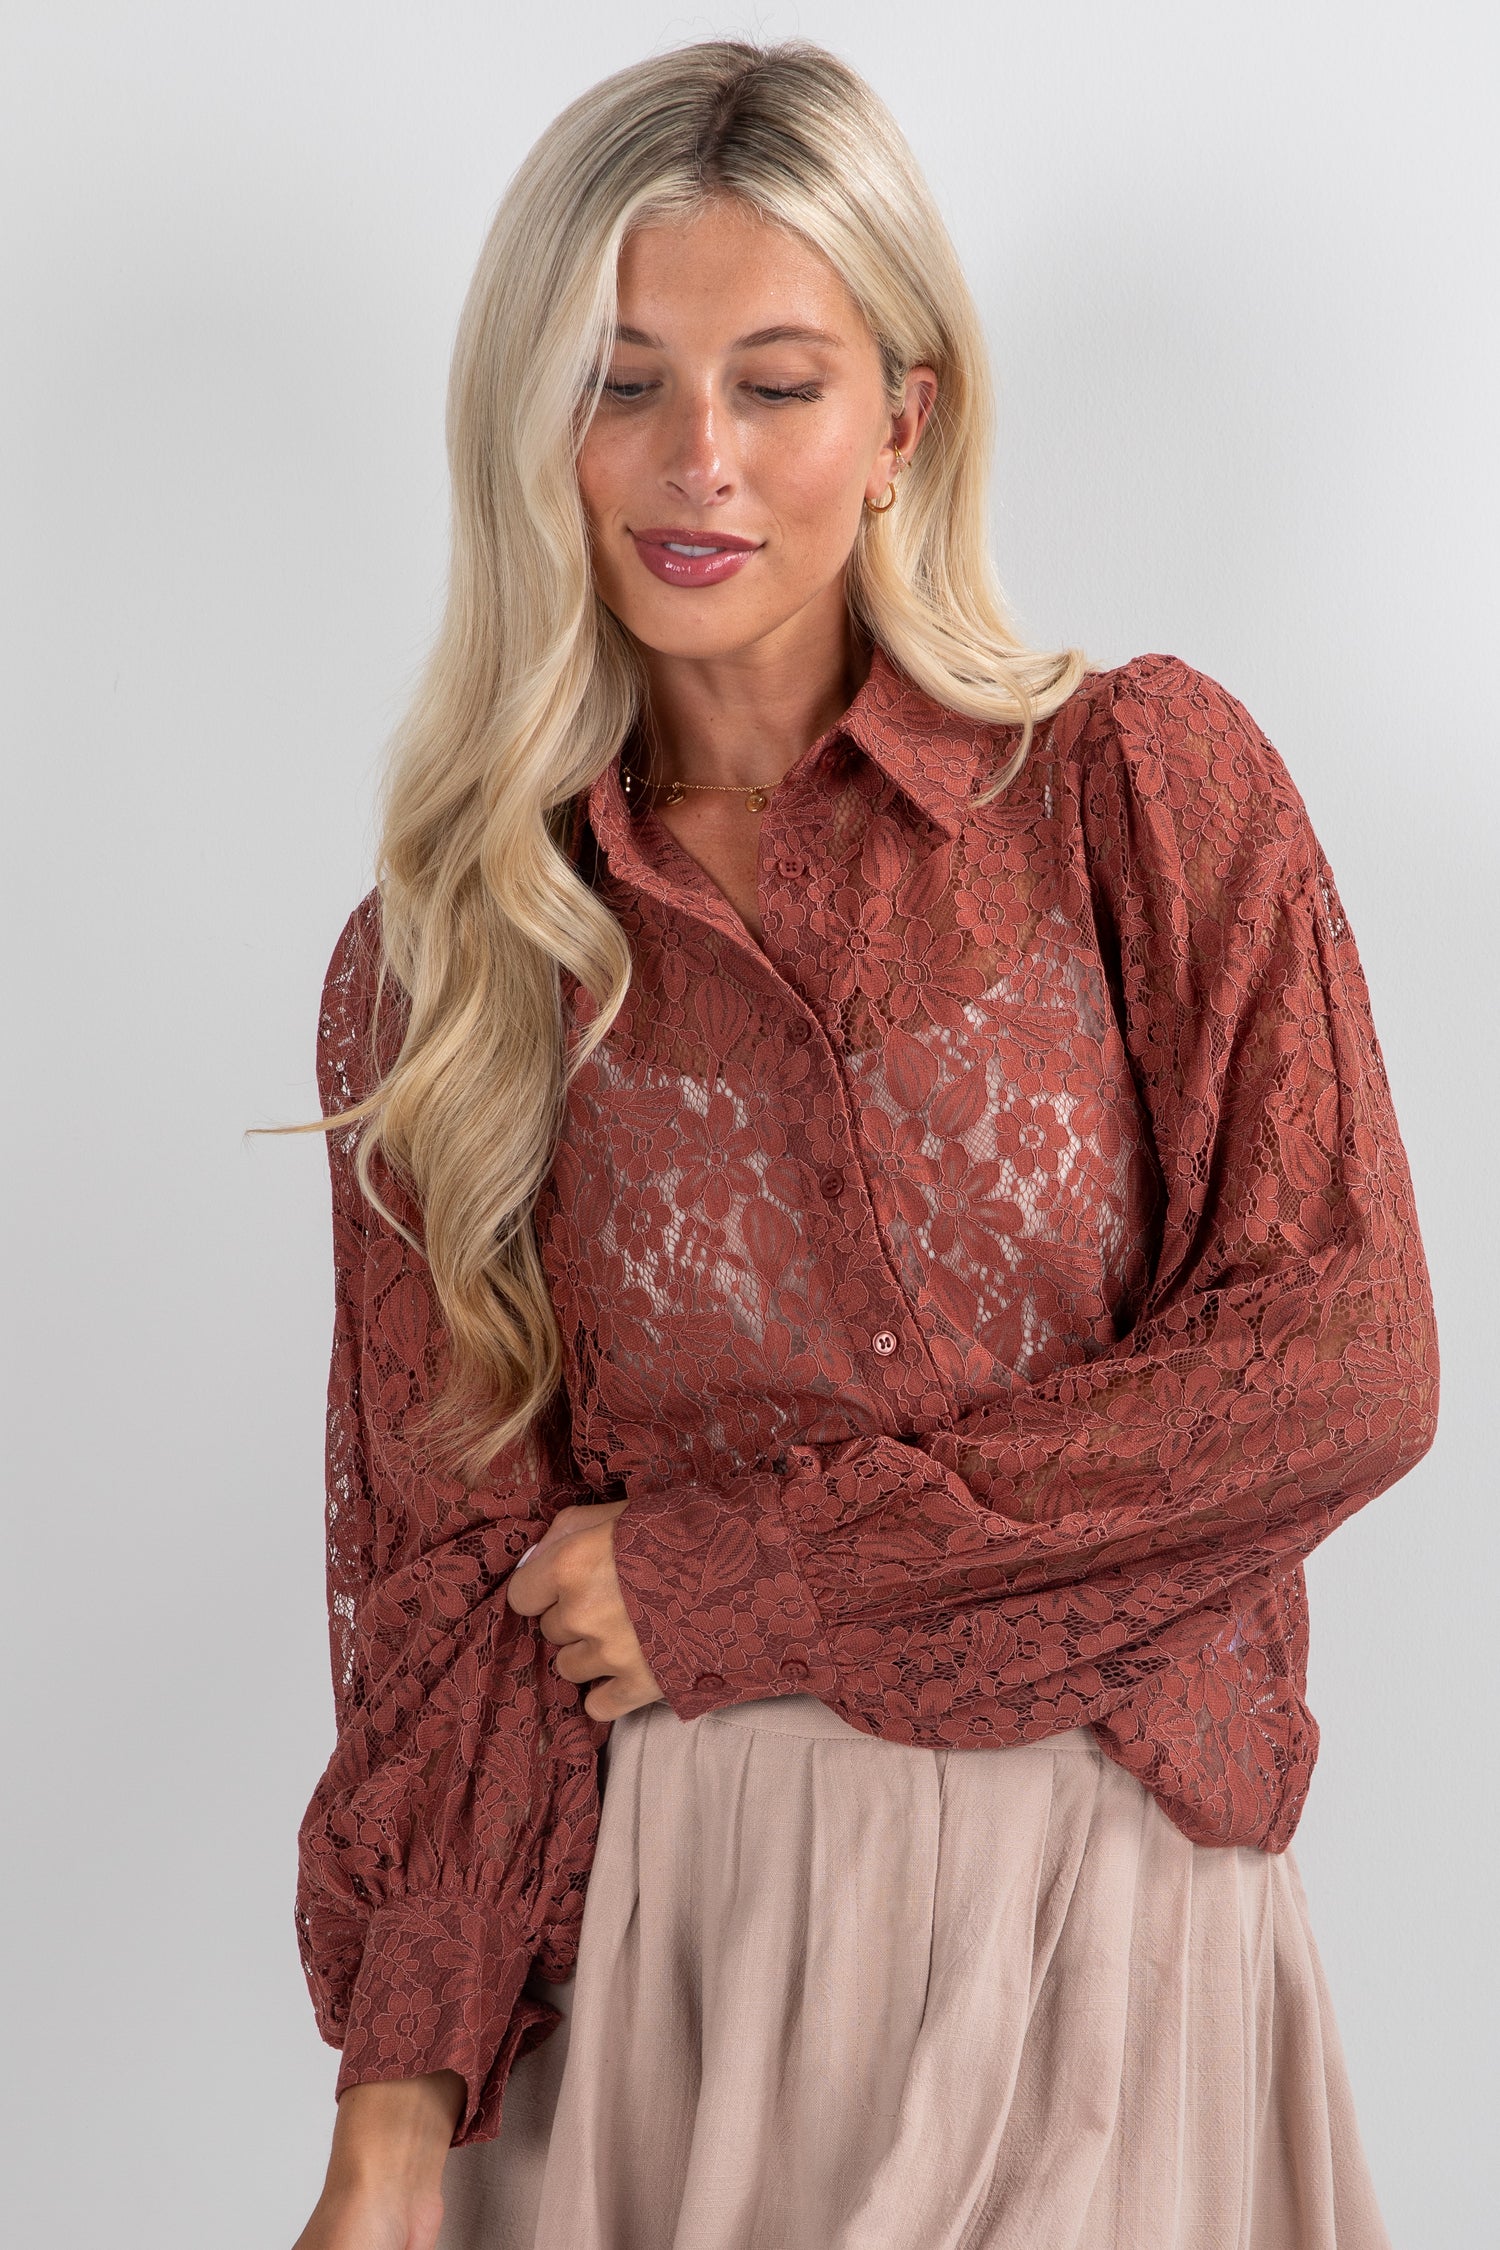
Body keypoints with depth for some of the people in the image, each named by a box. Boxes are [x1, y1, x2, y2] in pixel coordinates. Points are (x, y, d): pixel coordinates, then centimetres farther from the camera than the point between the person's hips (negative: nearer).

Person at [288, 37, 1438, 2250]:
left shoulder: (1150, 788, -3)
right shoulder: (444, 955, 2)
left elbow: (1342, 1365, -11)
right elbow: (448, 1557, -1)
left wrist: (753, 1565, -11)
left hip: (1088, 1898, -1)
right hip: (646, 1917, 2)